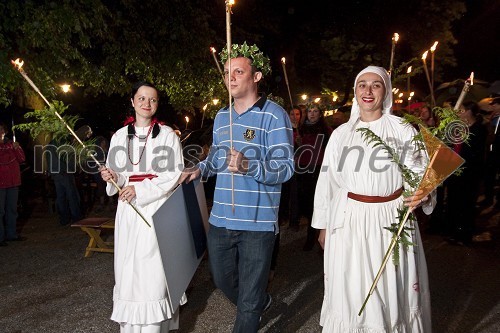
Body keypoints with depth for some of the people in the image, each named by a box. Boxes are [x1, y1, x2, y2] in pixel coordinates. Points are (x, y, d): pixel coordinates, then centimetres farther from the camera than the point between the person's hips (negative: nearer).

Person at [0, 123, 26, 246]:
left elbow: (22, 159, 6)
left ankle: (11, 234, 24)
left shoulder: (11, 144, 11)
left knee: (12, 209, 13)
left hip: (13, 182, 5)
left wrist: (17, 148, -9)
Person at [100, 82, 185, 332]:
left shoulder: (167, 134, 2)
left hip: (157, 210, -3)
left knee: (153, 269, -5)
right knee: (127, 269, 3)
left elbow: (175, 175, -4)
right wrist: (113, 178, -7)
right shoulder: (120, 136, 12)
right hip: (128, 211, 3)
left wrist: (140, 189, -12)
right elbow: (116, 175, 17)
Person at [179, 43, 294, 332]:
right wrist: (200, 170, 3)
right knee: (223, 280, 25)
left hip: (258, 222, -7)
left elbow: (285, 167, -18)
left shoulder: (274, 115, -10)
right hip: (221, 218, 7)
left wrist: (248, 166, -34)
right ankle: (261, 303, 52)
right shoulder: (221, 117, 12)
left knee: (248, 301, 5)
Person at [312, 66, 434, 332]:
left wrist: (421, 195, -27)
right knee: (349, 291, 9)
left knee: (390, 292, 7)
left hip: (390, 221, -1)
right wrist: (323, 225, 10)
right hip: (347, 221, 2)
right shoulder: (341, 133, 6)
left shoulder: (403, 131, 0)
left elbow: (419, 175, -4)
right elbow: (327, 180, 9)